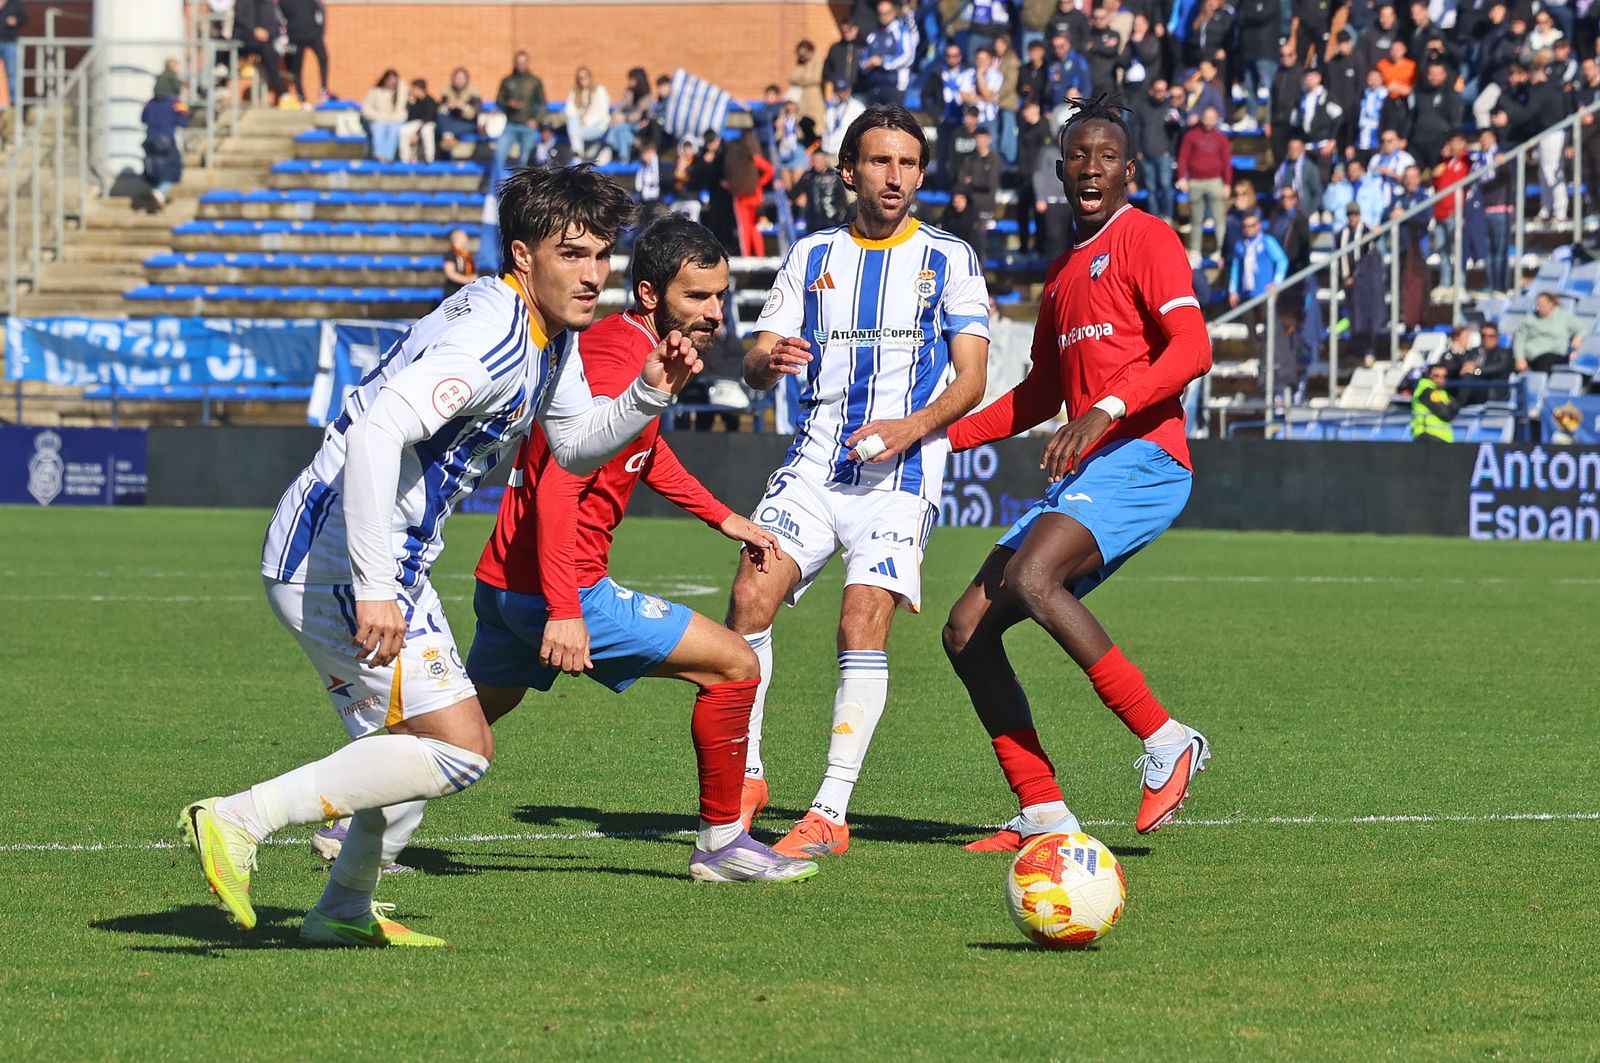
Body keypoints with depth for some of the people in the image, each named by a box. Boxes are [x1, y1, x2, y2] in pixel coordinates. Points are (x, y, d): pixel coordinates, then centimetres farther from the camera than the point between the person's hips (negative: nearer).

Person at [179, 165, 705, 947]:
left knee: (430, 739, 24)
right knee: (461, 748, -13)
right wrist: (373, 589, -37)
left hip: (385, 564, 11)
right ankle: (239, 822, -13)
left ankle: (345, 912, 37)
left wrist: (650, 394, 3)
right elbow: (376, 434, -35)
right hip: (337, 562, -11)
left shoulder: (553, 334, 9)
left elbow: (576, 445, 24)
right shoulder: (492, 336, -23)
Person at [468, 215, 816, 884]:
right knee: (734, 665, -4)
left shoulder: (611, 340, 12)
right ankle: (720, 840, 2)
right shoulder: (623, 367, -20)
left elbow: (645, 451, 32)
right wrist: (565, 611, -34)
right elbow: (557, 484, -29)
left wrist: (724, 518, 30)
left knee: (469, 716, 29)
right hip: (563, 588, -10)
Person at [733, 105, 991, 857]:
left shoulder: (949, 260, 6)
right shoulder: (812, 256, 13)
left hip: (900, 474, -3)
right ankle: (746, 777, 1)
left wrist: (913, 426, -17)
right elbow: (755, 366, 9)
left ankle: (830, 815, -14)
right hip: (815, 463, 3)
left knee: (863, 627, -17)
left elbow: (971, 379, 1)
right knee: (751, 595, -16)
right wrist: (769, 361, -16)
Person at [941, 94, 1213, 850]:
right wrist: (943, 434, 24)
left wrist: (1107, 410, -27)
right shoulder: (1063, 271, 25)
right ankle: (1042, 813, 2)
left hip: (1139, 457, -9)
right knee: (966, 630, 1)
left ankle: (1164, 740, -23)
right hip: (1081, 476, 9)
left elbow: (1191, 348, -16)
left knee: (1029, 579, -32)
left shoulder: (1144, 239, -1)